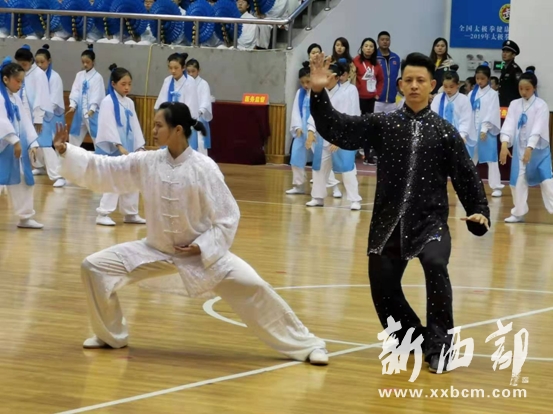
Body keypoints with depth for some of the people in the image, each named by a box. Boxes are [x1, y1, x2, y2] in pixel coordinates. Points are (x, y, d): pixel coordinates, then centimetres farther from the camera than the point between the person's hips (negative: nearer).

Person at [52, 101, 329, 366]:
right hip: (156, 250, 4)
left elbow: (227, 216, -15)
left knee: (251, 287, -20)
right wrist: (65, 151, -9)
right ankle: (111, 336, 15)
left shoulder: (203, 169, -20)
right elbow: (101, 169, -2)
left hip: (202, 252, -4)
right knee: (95, 267, -6)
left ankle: (307, 346, -7)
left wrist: (202, 248, -23)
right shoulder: (146, 163, -8)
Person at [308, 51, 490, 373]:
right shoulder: (383, 124, 3)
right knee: (382, 284, 4)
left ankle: (439, 345, -15)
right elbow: (338, 130, -5)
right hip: (389, 222, 3)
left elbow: (467, 176, 2)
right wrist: (319, 93, -17)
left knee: (435, 266, -28)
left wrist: (479, 212, -10)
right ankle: (413, 339, 32)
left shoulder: (444, 132, 0)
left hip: (430, 221, -3)